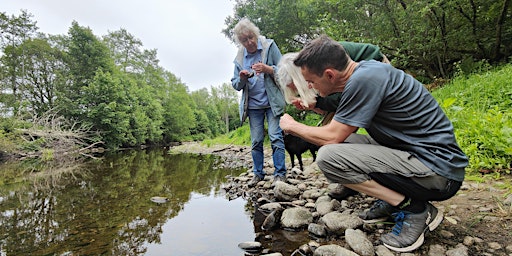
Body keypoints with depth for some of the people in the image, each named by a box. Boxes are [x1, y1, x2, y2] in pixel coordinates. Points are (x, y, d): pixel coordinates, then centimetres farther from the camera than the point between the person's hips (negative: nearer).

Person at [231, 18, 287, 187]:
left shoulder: (270, 46, -2)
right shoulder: (239, 57, 7)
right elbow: (235, 85, 9)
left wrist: (267, 69, -22)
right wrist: (241, 78, -14)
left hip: (272, 102, -3)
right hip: (253, 105, 4)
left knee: (275, 137, -7)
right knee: (256, 141, 8)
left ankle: (280, 174, 3)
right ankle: (258, 174, 20)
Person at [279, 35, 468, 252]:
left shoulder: (364, 79, -23)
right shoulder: (364, 70, 5)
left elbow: (332, 136, -18)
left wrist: (292, 126, -2)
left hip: (439, 171, -9)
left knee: (328, 156, -22)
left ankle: (416, 210, -7)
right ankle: (393, 197, 11)